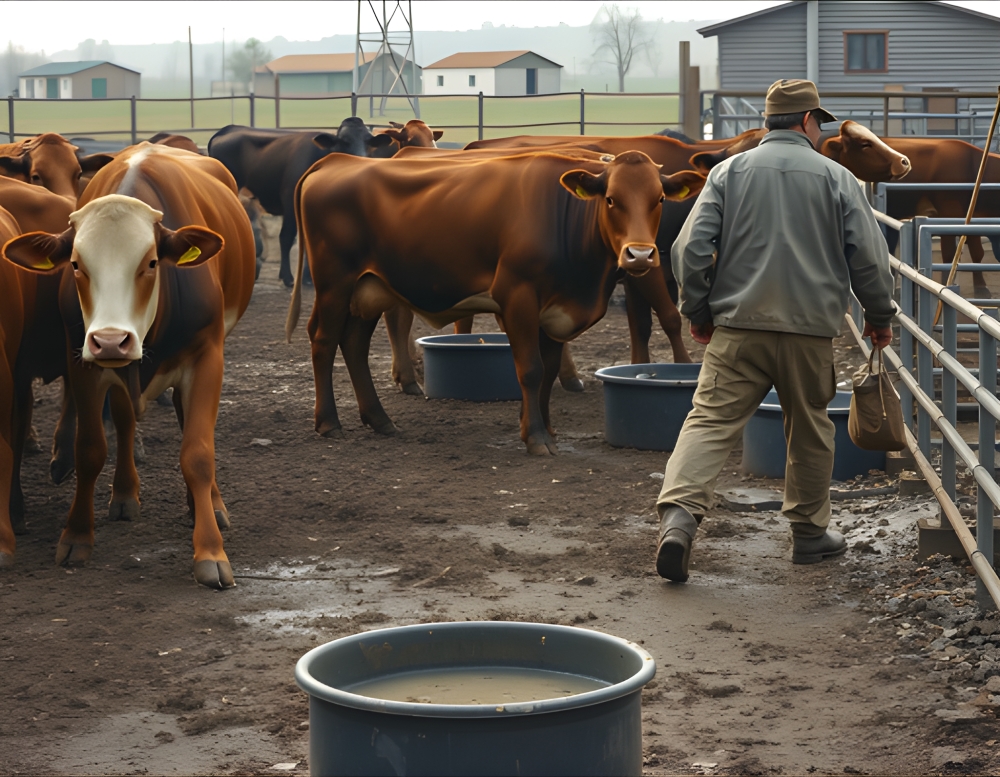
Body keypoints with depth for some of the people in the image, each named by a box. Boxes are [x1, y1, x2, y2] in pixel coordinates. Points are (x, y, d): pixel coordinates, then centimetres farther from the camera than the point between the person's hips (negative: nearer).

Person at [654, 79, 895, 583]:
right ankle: (809, 532, 24)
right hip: (811, 332, 0)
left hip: (737, 326, 0)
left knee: (711, 419, -5)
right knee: (810, 431, 14)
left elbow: (691, 247, -1)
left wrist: (698, 312, 11)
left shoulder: (730, 172, 5)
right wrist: (879, 317, 16)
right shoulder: (835, 178, 3)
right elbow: (870, 257, 2)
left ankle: (679, 512, -24)